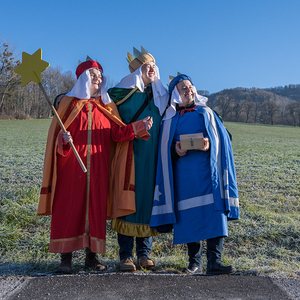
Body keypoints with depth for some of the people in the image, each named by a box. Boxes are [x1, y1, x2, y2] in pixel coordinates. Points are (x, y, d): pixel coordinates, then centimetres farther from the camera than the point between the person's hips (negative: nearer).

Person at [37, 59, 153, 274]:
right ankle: (66, 258, 5)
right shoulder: (69, 102, 7)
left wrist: (140, 127, -12)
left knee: (96, 207, 4)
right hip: (72, 165, -2)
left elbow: (118, 133, 1)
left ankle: (92, 255, 14)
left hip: (98, 167, 2)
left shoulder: (107, 106, 12)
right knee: (69, 207, -3)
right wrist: (64, 139, -19)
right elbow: (57, 132, 3)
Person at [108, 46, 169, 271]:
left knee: (149, 200, 6)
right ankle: (126, 255, 8)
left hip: (153, 159, 4)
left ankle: (144, 253, 18)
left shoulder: (162, 96, 12)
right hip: (130, 157, -3)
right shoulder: (123, 93, 0)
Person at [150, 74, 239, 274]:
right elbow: (165, 151, 11)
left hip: (207, 172, 0)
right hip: (184, 175, 1)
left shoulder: (206, 113, 13)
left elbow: (222, 139, 8)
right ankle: (195, 262, 14)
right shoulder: (171, 120, 14)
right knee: (189, 217, 1)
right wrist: (176, 151, -11)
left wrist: (209, 145, -13)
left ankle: (214, 262, -8)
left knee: (215, 214, -11)